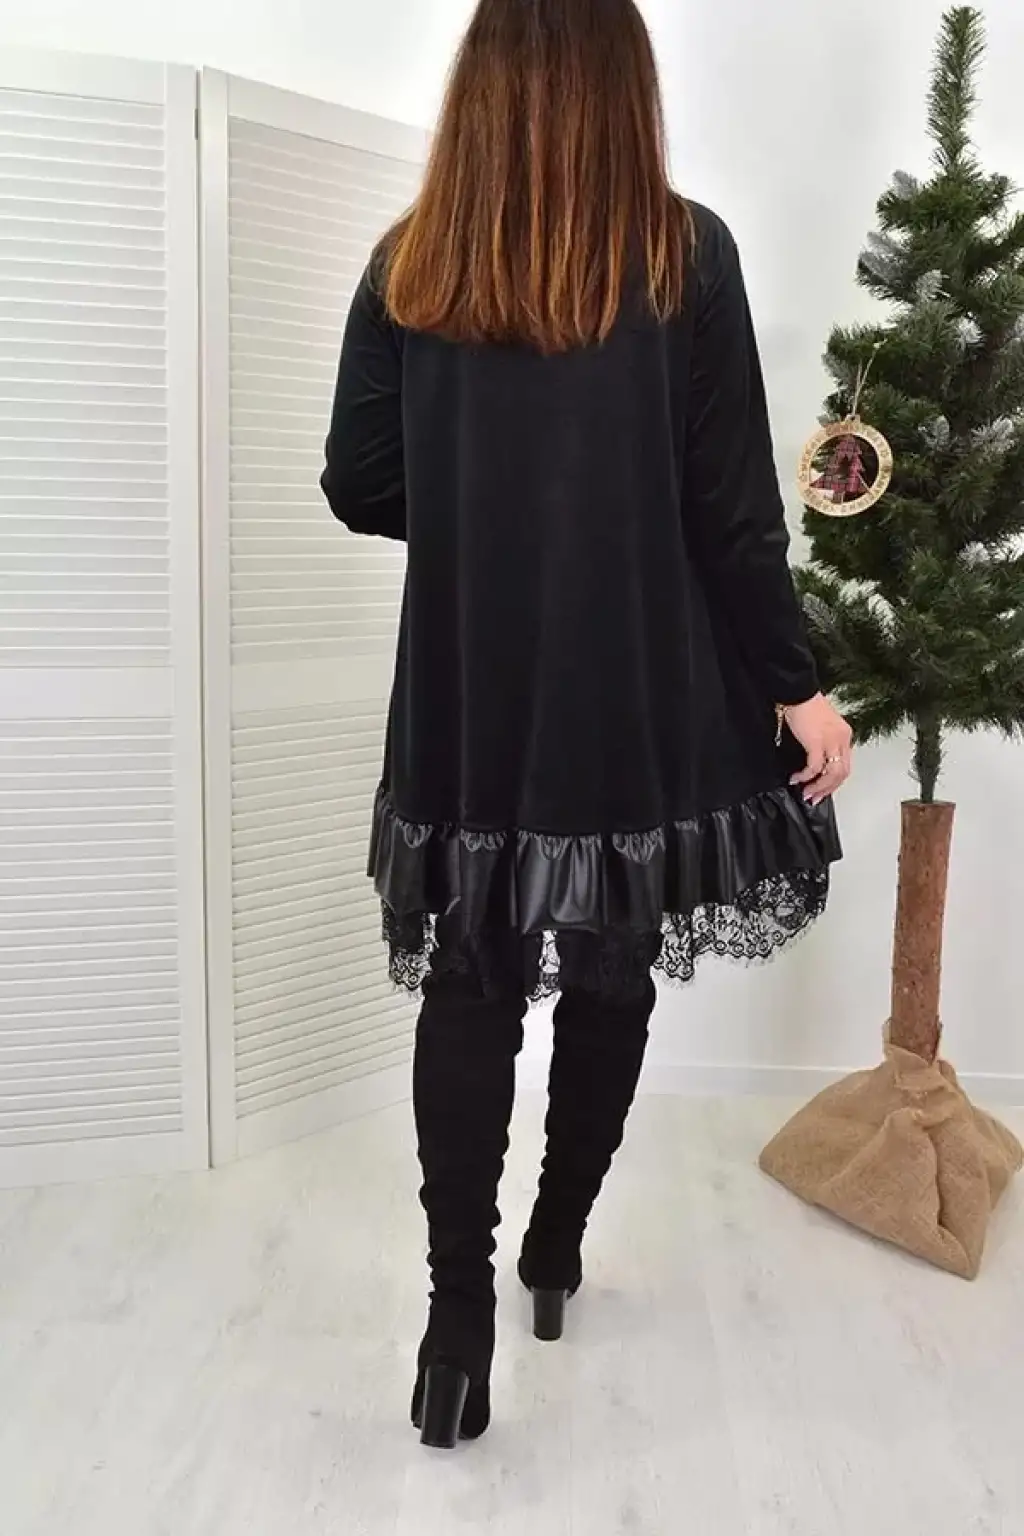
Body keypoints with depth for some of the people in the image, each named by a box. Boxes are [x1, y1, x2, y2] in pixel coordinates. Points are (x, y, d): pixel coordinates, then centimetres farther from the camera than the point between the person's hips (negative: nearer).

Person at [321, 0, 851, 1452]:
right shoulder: (685, 256, -4)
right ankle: (555, 1247, 32)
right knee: (611, 982, 16)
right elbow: (732, 509, -6)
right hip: (645, 703, -1)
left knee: (469, 993, 10)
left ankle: (460, 1312, 10)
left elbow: (360, 488, 4)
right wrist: (794, 684, 2)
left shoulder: (407, 267, 2)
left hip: (467, 707, 1)